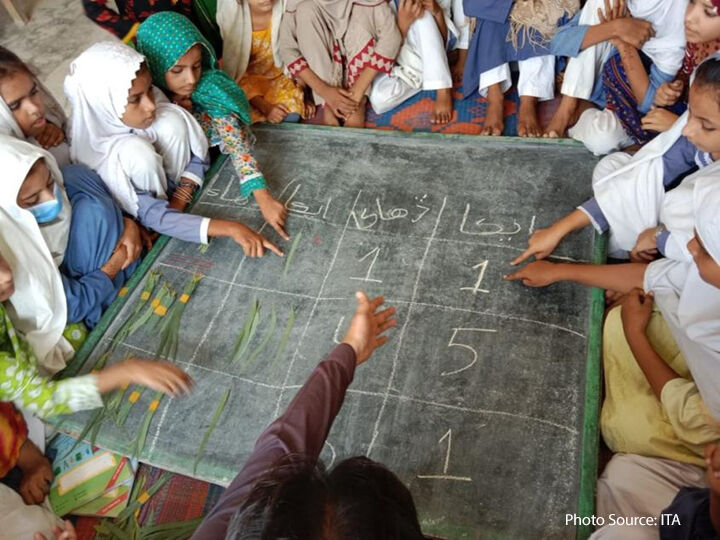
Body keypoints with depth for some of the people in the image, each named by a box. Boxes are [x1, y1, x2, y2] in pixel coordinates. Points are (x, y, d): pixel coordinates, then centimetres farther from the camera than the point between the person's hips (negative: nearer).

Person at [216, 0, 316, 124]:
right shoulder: (233, 18, -18)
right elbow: (236, 71, -13)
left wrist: (303, 96, -13)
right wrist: (265, 107, -25)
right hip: (248, 78, 0)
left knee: (292, 116, -24)